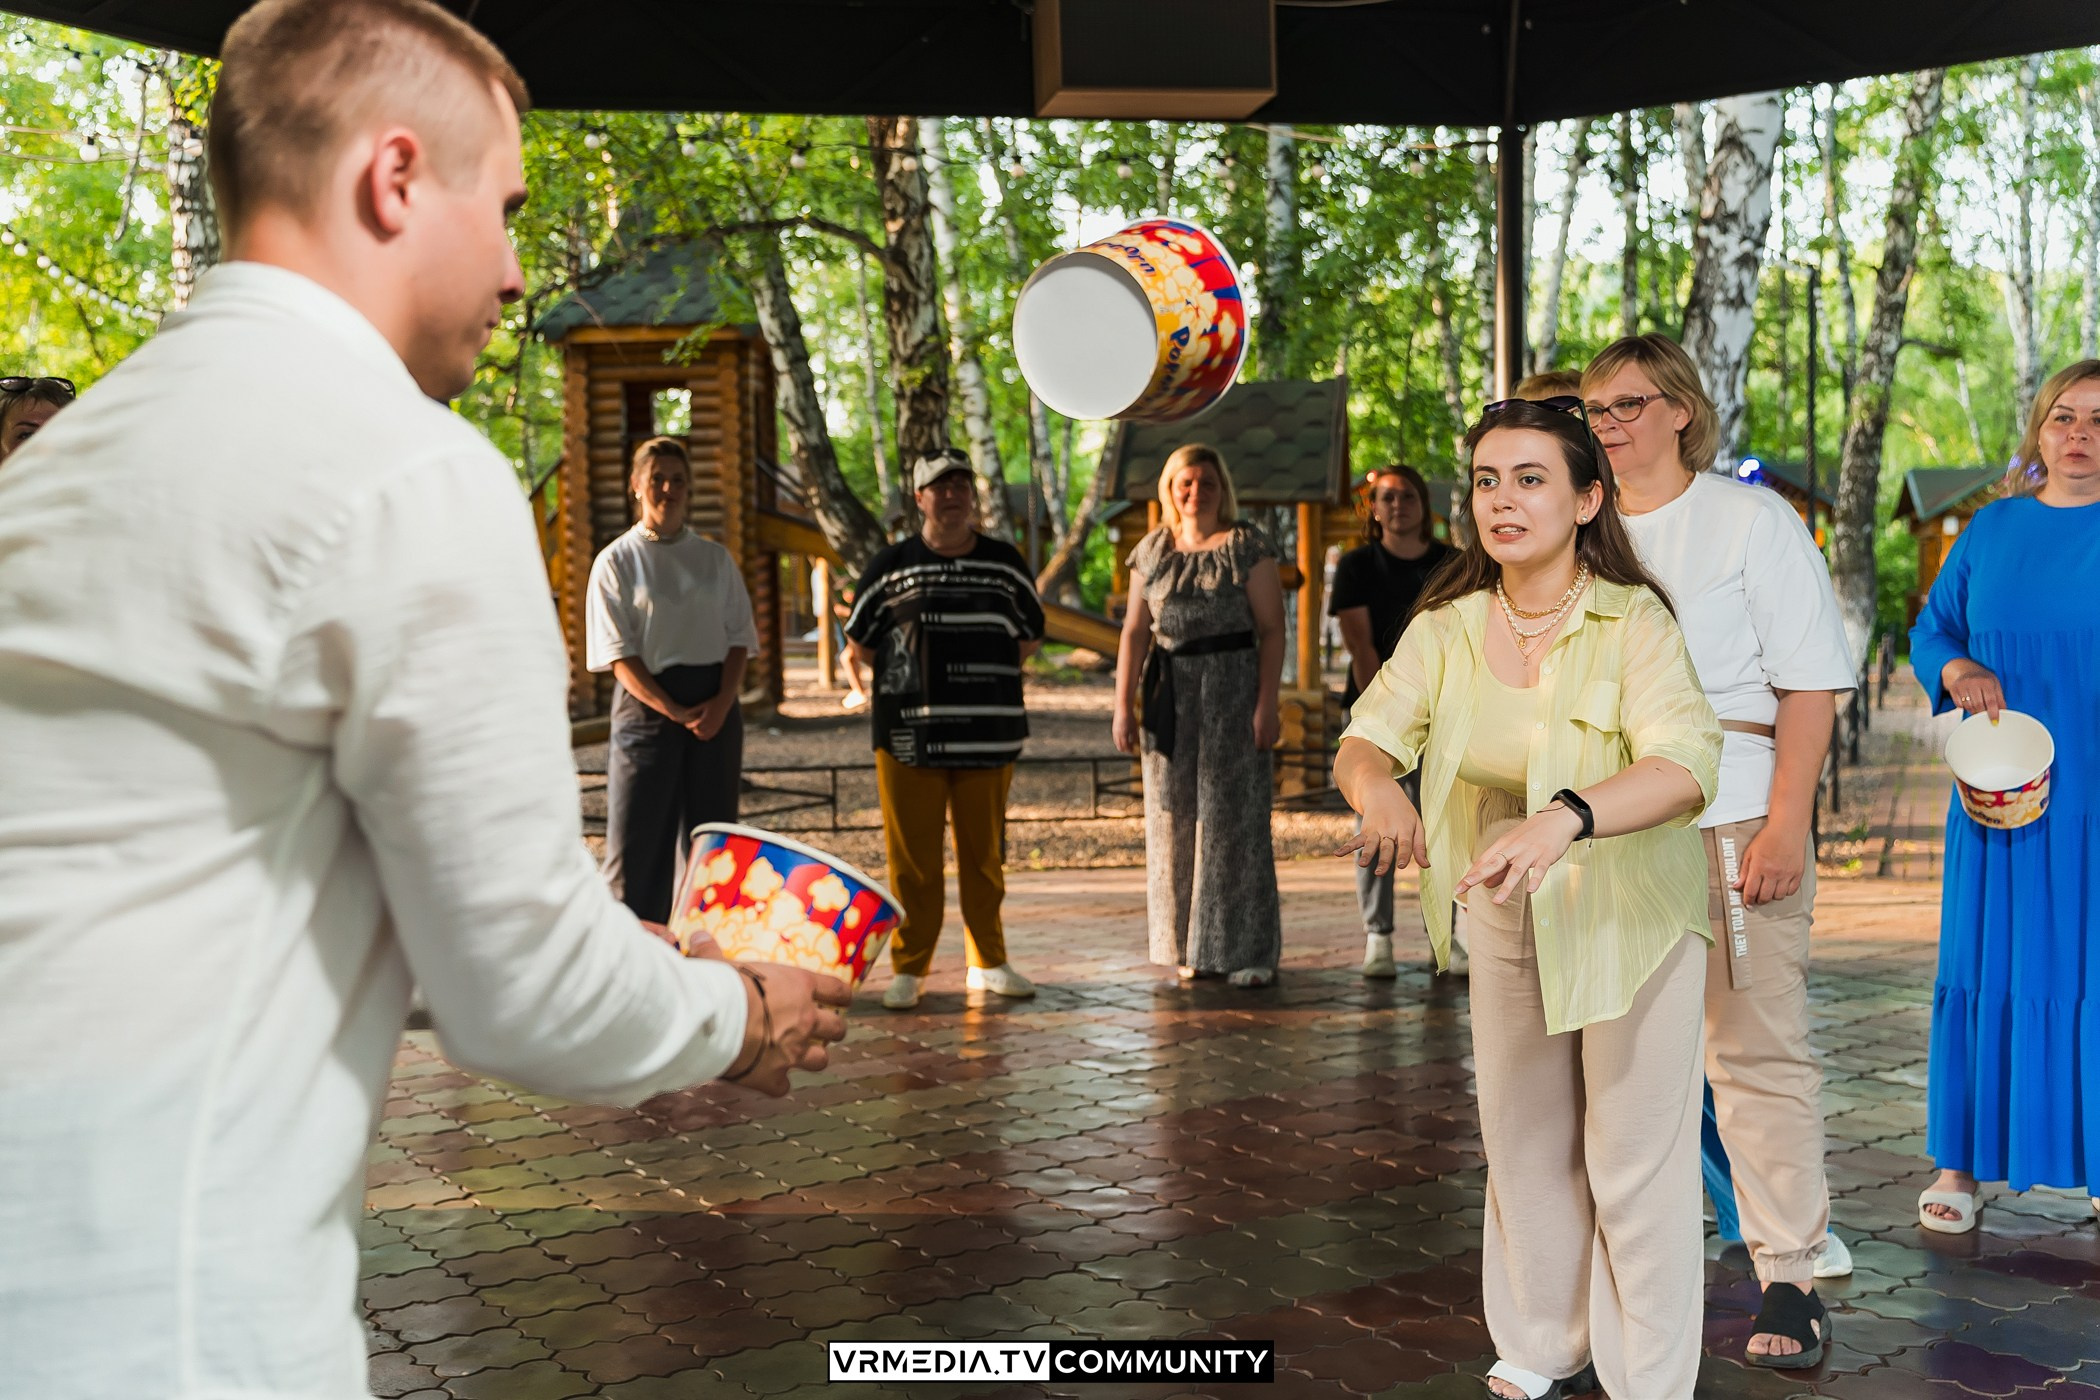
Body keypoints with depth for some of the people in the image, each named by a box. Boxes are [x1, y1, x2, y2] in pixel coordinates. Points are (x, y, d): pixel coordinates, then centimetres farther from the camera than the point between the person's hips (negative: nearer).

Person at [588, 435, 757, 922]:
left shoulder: (715, 558, 11)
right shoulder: (617, 561, 1)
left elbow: (739, 638, 8)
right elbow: (619, 653, -5)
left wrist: (721, 704, -10)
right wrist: (673, 711, -15)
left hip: (716, 706, 3)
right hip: (648, 703, -3)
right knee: (638, 841, -4)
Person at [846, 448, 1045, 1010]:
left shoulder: (1005, 563, 9)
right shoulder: (892, 565, 3)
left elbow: (1029, 633, 18)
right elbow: (860, 640, 10)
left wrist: (985, 679, 7)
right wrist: (917, 681, 4)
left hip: (990, 734, 2)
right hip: (910, 733, -2)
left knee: (984, 854, 8)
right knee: (912, 858, 0)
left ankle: (988, 962, 19)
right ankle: (909, 968, 9)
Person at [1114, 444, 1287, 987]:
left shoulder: (1246, 546, -2)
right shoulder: (1152, 551, 9)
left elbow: (1272, 629, -6)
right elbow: (1135, 631, 7)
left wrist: (1266, 704, -14)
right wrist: (1123, 705, 0)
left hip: (1233, 690, -4)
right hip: (1170, 697, 4)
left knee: (1235, 816, -3)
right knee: (1176, 817, 6)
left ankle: (1249, 952, 2)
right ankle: (1191, 948, 15)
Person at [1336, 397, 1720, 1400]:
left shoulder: (1633, 622, -22)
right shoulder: (1446, 628, -7)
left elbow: (1686, 765, -35)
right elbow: (1362, 740, -11)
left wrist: (1565, 817, -52)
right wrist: (1379, 789, -35)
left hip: (1630, 913, -5)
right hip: (1507, 917, 5)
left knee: (1634, 1159, 4)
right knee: (1523, 1144, 18)